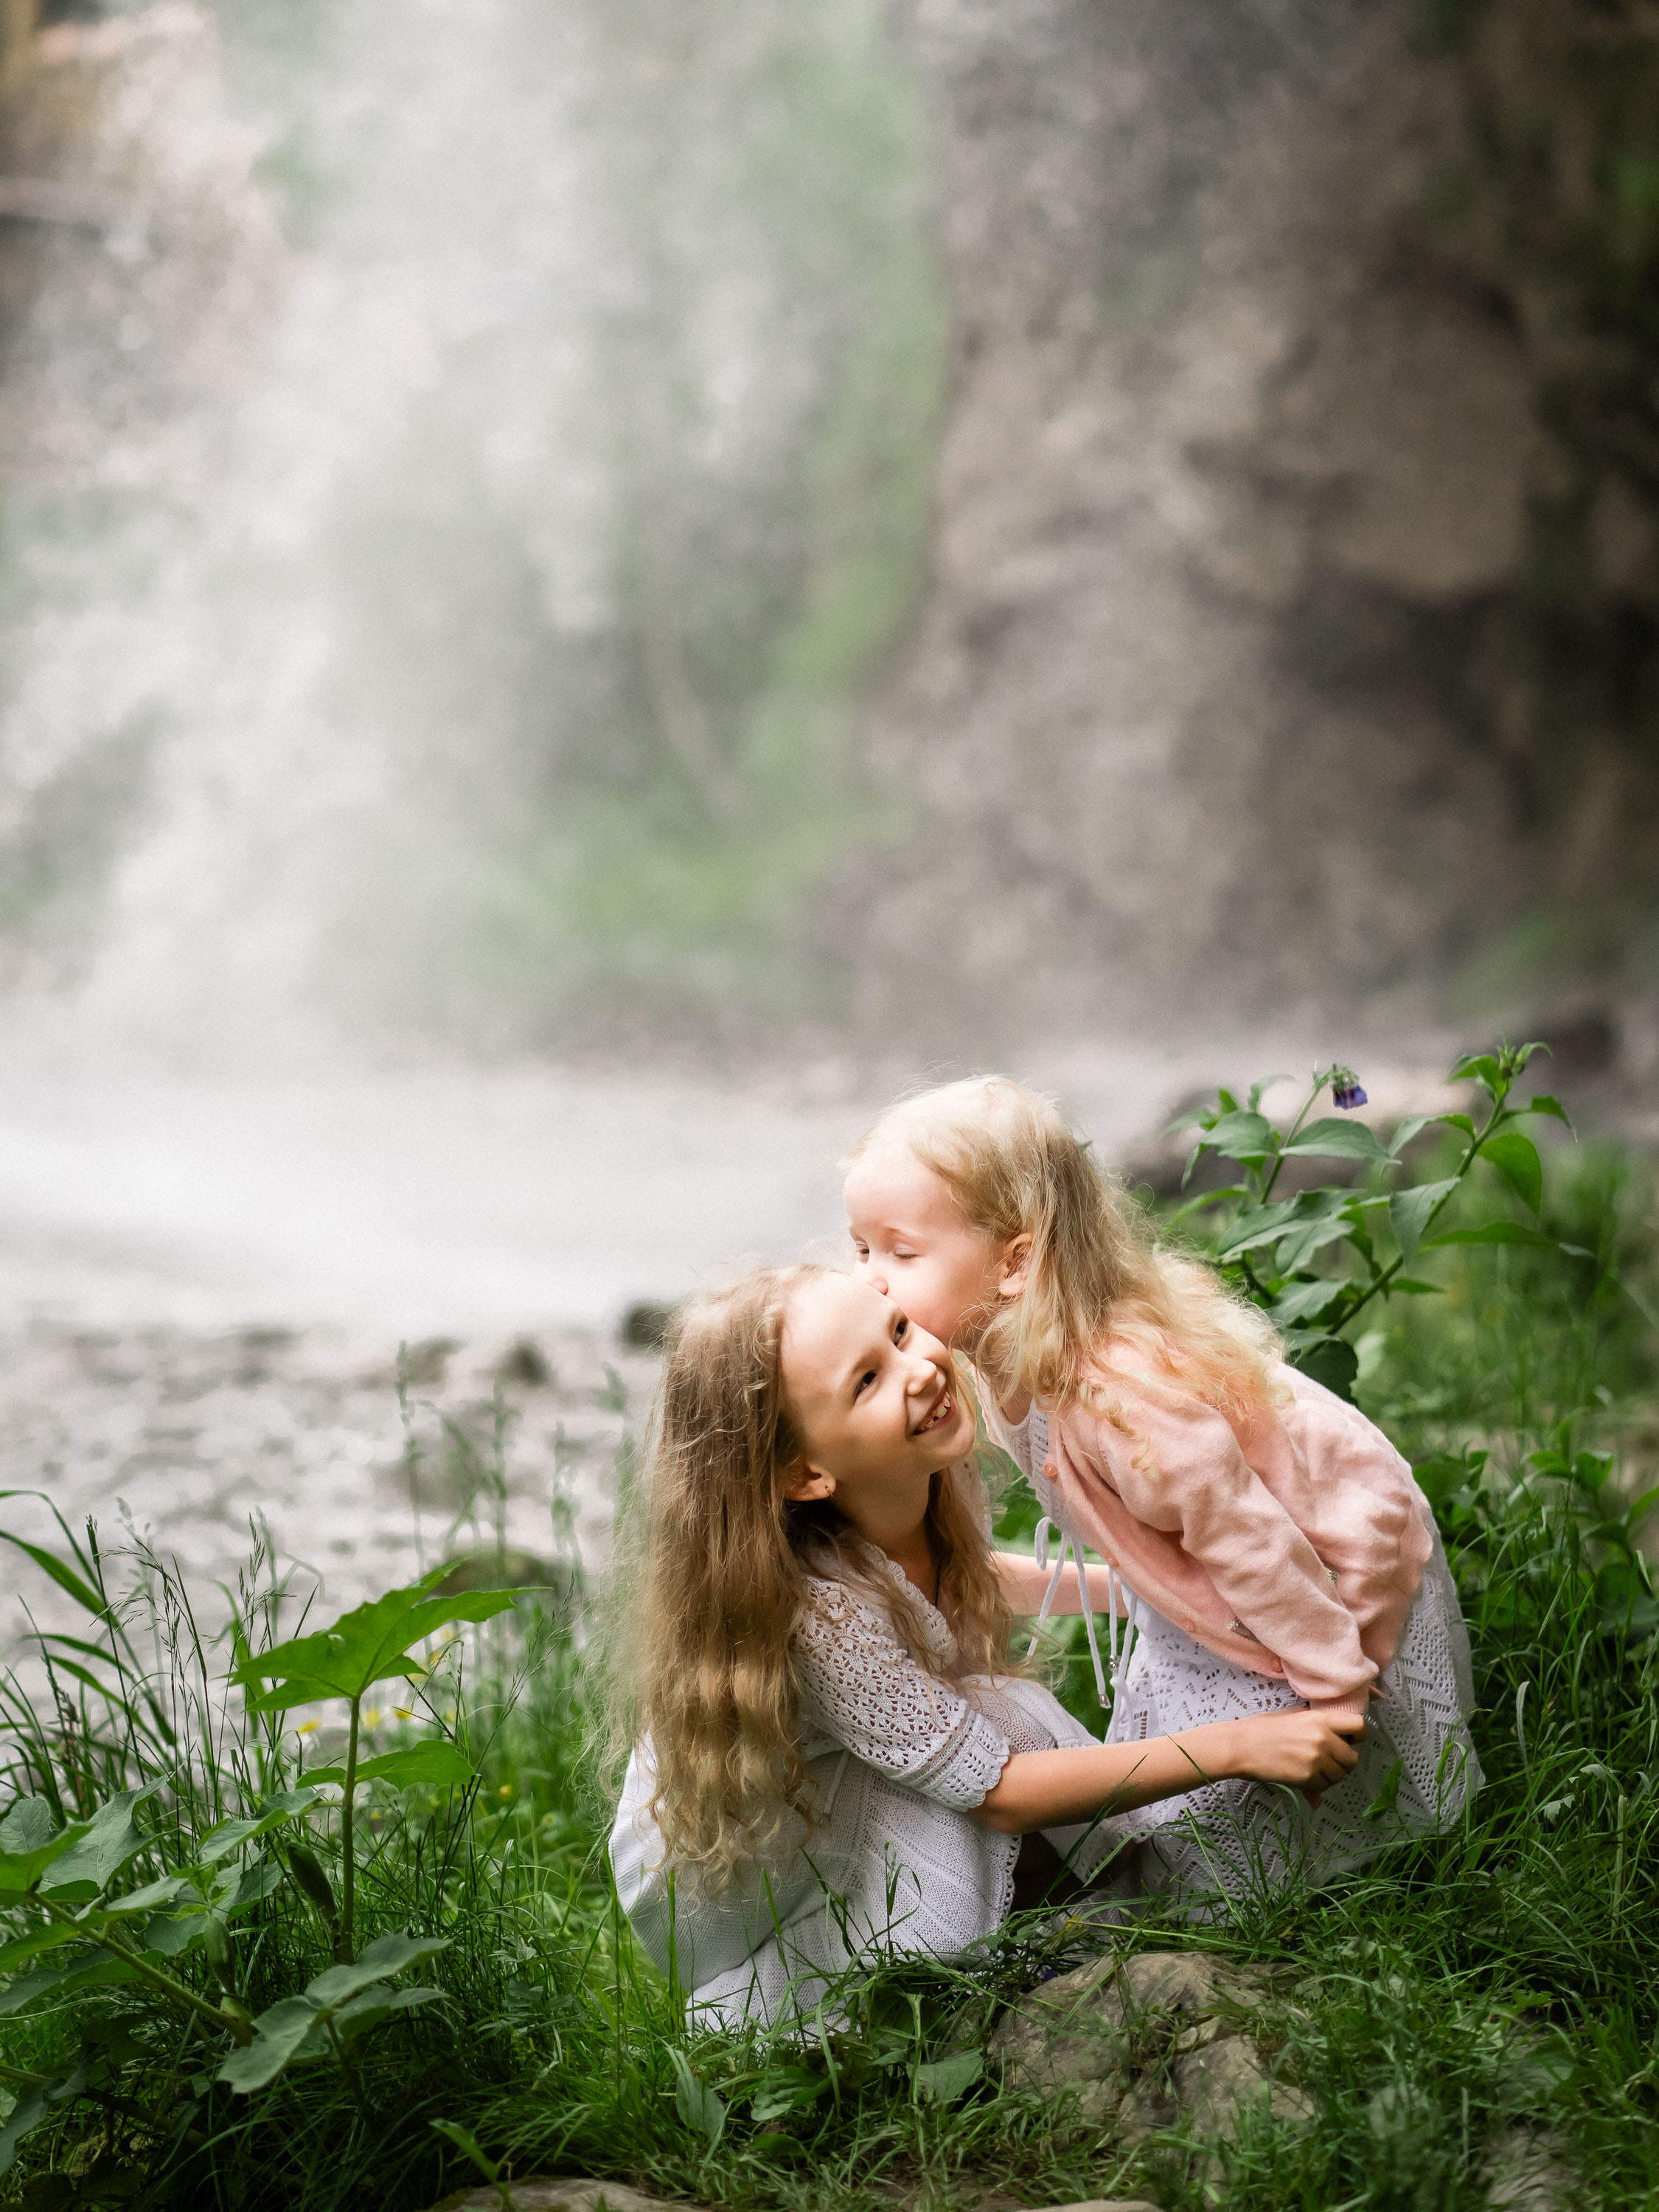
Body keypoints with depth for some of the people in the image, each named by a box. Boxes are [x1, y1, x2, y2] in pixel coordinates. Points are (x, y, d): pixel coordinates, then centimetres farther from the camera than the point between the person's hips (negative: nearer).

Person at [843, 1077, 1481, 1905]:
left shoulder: (1115, 1392, -40)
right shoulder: (1010, 1368, -11)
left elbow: (1243, 1536, -31)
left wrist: (1330, 1690, -23)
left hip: (1336, 1575, -9)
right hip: (1216, 1594, 9)